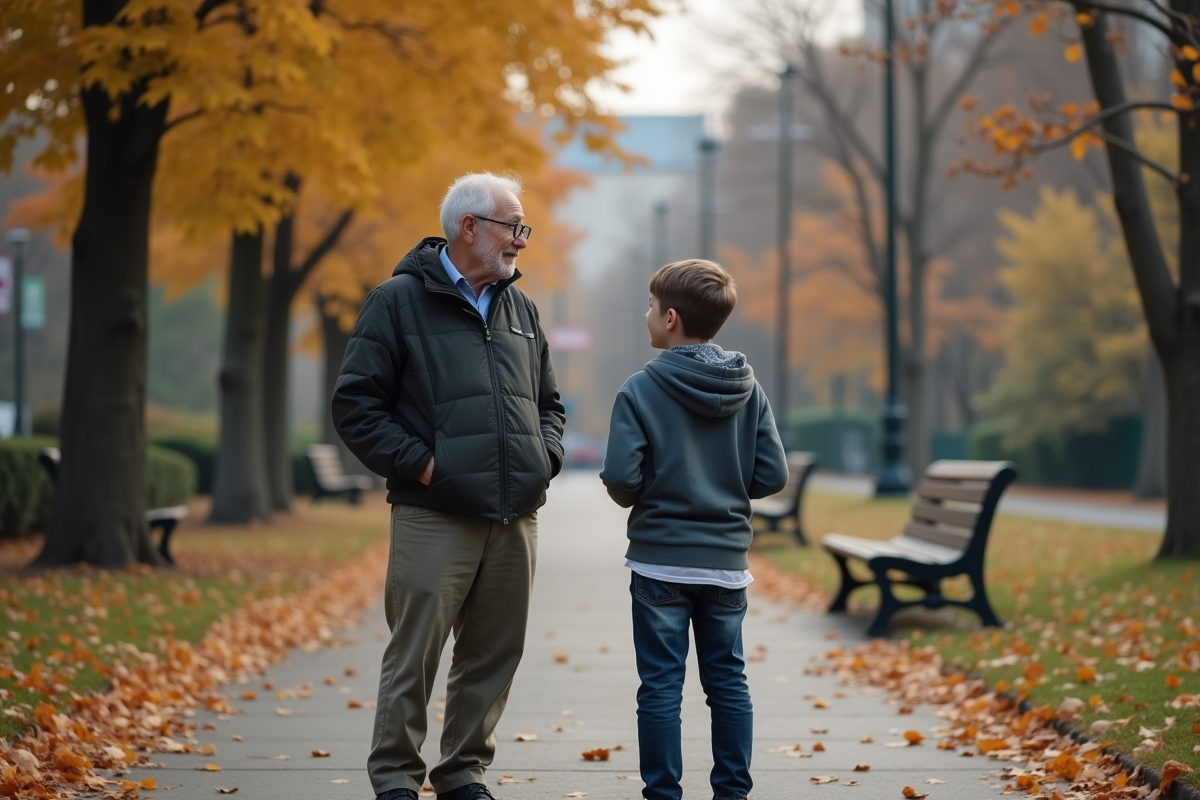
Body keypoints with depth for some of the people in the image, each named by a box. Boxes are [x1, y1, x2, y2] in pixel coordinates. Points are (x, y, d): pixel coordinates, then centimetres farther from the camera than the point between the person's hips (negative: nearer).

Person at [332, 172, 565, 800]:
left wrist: (544, 457, 7)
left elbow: (547, 403, 26)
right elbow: (354, 404, -5)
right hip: (435, 517, -6)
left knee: (494, 654, 9)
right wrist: (419, 463, -12)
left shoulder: (520, 307, 17)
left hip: (516, 518, 6)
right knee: (415, 655, -3)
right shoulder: (400, 300, -2)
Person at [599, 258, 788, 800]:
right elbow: (772, 475, 0)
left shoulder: (641, 390, -11)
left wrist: (635, 500, 5)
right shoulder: (748, 390, 1)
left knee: (661, 686, 2)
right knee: (728, 682, 12)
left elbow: (620, 477, -17)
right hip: (726, 560, 4)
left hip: (660, 561, -4)